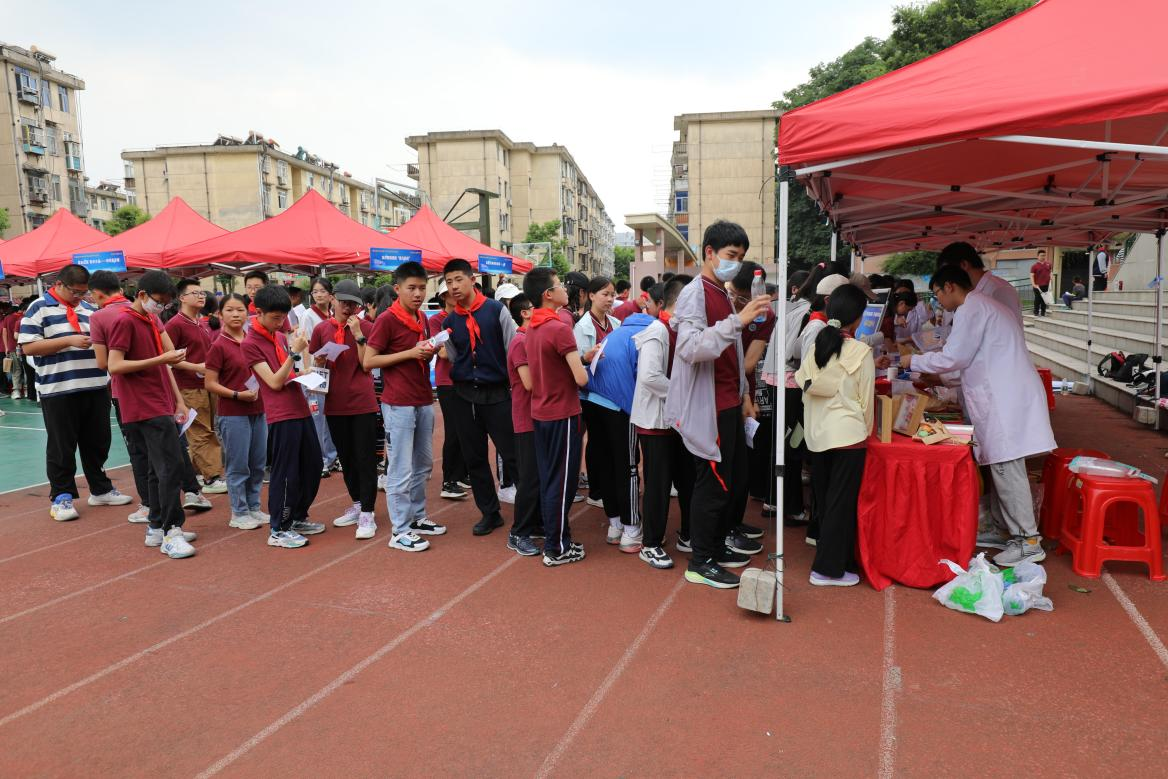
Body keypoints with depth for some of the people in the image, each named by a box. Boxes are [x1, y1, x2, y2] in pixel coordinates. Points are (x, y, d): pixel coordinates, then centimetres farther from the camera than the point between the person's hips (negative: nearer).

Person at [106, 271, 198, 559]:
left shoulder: (153, 321, 16)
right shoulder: (124, 322, -10)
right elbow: (115, 366, -18)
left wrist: (178, 400, 16)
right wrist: (161, 359, -21)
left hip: (161, 407, 9)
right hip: (146, 409, -9)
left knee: (160, 468, 13)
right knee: (171, 466, -12)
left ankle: (157, 527, 22)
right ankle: (171, 532, -7)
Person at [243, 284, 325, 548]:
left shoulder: (281, 336, 13)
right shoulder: (250, 344, -9)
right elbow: (275, 382, -15)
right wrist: (294, 352, -20)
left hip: (301, 409, 8)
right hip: (281, 415, -8)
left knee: (312, 465, 14)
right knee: (286, 473, -3)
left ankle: (298, 518, 29)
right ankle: (278, 530, 10)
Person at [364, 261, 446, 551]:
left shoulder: (422, 318, 12)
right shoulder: (387, 320, -11)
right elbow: (368, 361, -13)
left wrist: (430, 352, 1)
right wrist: (410, 353, -17)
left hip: (424, 402, 8)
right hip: (398, 404, -8)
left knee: (423, 464, 16)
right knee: (401, 470, -3)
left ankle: (417, 517, 30)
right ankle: (400, 531, 6)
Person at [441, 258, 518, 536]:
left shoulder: (497, 310, -4)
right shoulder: (449, 322, 7)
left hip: (497, 394, -4)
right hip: (464, 396, 4)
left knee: (513, 455, -3)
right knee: (474, 458, 11)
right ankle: (490, 513, 25)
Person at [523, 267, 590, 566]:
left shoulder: (533, 329, 7)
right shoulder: (560, 328, -19)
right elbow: (581, 378, -20)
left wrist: (581, 358, 11)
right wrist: (586, 364, 1)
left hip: (540, 413, 8)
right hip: (562, 414, -8)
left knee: (548, 479, 15)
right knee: (562, 482, 1)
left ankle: (554, 536, 25)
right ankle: (556, 549, 9)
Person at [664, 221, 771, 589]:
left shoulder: (723, 295, 15)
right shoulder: (695, 293, -14)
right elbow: (690, 348, -31)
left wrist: (742, 396, 22)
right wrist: (738, 320, -35)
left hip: (729, 405, 9)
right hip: (708, 407, -9)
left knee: (735, 479, 16)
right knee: (713, 483, -2)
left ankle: (716, 547, 31)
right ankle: (700, 563, 12)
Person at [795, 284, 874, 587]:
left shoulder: (816, 347, 2)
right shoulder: (861, 352, -10)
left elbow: (805, 391, 5)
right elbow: (866, 399, -3)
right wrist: (866, 431, 10)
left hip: (817, 434, 5)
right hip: (848, 434, -5)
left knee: (824, 500, 15)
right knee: (842, 502, 4)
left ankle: (831, 559, 27)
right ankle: (828, 568, 9)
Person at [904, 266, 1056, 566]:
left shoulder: (970, 309, -9)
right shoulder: (984, 305, 23)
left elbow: (953, 358, -11)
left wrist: (913, 361, 3)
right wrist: (937, 376, 28)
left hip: (1005, 398, -10)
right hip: (1002, 395, 10)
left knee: (1006, 466, -8)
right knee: (1001, 465, 14)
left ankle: (1028, 541, -5)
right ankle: (1006, 530, 22)